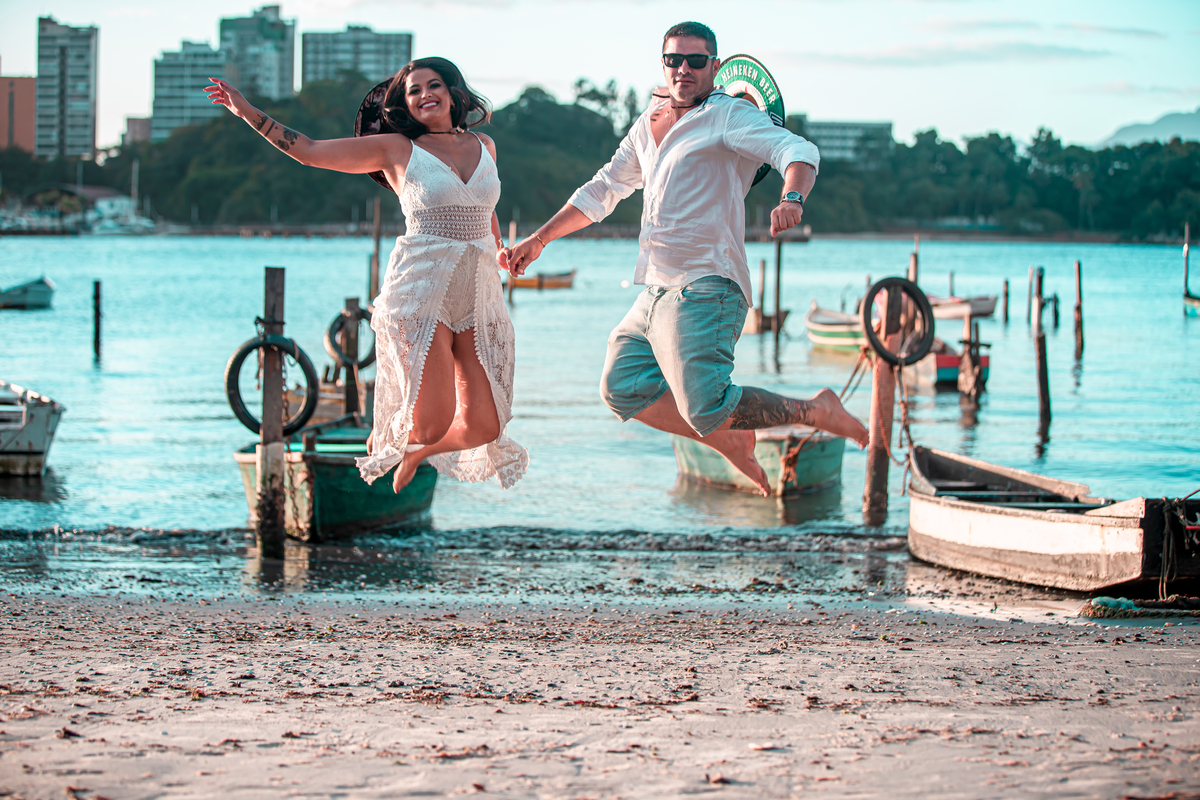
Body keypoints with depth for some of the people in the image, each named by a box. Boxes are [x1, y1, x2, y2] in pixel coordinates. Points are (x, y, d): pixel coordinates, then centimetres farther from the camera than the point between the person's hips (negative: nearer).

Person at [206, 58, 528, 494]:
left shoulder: (484, 147, 15)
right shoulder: (397, 148, 3)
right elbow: (308, 150, 3)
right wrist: (248, 112, -1)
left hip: (479, 297, 5)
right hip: (420, 291, -4)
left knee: (484, 427, -4)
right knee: (432, 421, -15)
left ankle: (414, 454, 30)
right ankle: (383, 439, 23)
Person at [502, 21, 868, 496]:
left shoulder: (729, 115, -5)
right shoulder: (649, 125, 19)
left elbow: (797, 151, -21)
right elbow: (603, 191, 30)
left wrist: (791, 199, -43)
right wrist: (539, 240, 28)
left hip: (704, 290, -9)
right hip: (658, 293, 9)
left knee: (706, 409, -19)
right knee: (622, 387, 8)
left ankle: (815, 412, -1)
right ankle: (731, 442, 16)